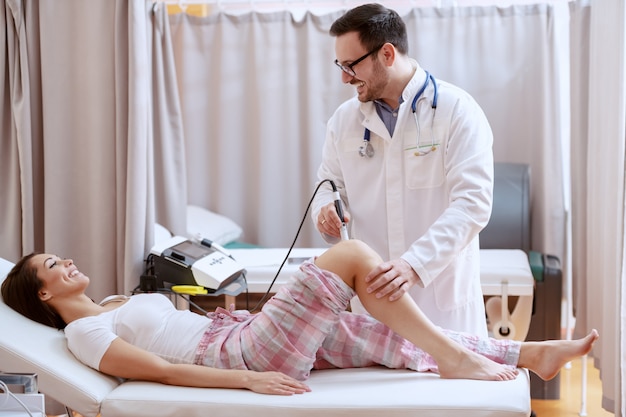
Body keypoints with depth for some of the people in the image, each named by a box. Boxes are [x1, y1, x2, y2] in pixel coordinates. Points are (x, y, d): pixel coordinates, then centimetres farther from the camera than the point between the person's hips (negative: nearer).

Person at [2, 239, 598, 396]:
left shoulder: (118, 303, 23)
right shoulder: (84, 332, -5)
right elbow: (159, 369, -16)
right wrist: (249, 380, -22)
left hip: (248, 335, 9)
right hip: (247, 352, -9)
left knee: (401, 336, 0)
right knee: (353, 253, -15)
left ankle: (531, 353, 2)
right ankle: (455, 359, -9)